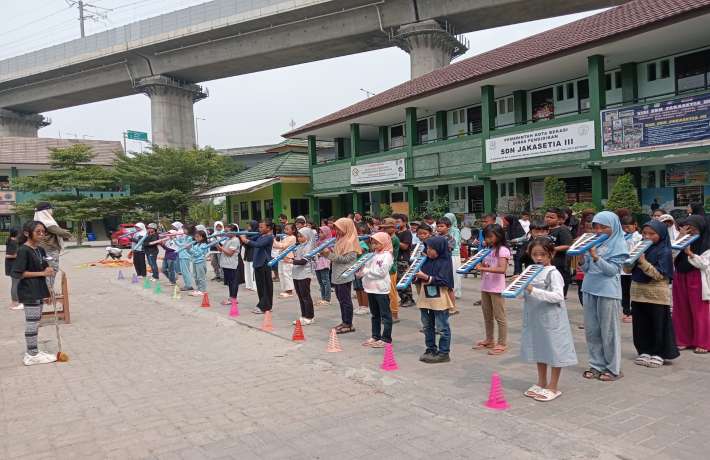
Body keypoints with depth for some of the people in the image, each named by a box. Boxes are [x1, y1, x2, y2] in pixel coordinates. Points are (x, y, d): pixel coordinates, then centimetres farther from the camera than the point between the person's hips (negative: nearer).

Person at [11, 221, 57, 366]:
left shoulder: (40, 250, 10)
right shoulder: (23, 250, -15)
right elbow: (17, 273, -17)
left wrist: (48, 270, -3)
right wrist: (42, 273, -18)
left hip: (38, 291, 9)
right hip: (29, 292, -9)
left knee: (35, 322, 15)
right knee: (32, 322, -4)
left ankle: (32, 352, 25)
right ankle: (32, 355, 4)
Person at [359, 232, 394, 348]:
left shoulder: (386, 255, -10)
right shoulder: (373, 254, 13)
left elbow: (382, 272, -19)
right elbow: (366, 267, 14)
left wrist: (366, 271, -15)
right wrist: (360, 270, -8)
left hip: (381, 289, -8)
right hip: (371, 288, 8)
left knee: (385, 314, 1)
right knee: (374, 314, 16)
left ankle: (386, 338, 6)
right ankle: (375, 336, 26)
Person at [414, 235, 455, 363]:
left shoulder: (445, 262, -11)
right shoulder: (427, 261, 7)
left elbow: (443, 281, -19)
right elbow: (421, 278, 14)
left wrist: (427, 277, -25)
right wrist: (416, 277, -8)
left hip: (440, 300, -7)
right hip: (426, 298, 7)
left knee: (442, 327, 3)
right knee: (427, 326, 16)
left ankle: (443, 353, 12)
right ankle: (430, 349, 29)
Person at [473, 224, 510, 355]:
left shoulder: (502, 250, -12)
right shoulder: (488, 250, 12)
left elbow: (502, 269, -24)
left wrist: (484, 268, -29)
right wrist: (480, 266, -5)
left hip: (496, 288, -8)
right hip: (485, 287, 8)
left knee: (499, 317, 0)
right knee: (487, 315, 16)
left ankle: (502, 344, 8)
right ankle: (489, 340, 29)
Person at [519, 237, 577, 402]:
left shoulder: (553, 273, -13)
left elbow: (558, 296, -24)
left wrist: (534, 291, -31)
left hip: (551, 319, -7)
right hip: (535, 318, 7)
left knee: (553, 350, 3)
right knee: (539, 349, 16)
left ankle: (553, 387, 15)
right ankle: (541, 382, 30)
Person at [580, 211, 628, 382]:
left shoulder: (618, 244, -3)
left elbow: (612, 269, -12)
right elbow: (585, 268, 10)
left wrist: (596, 257, -23)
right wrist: (581, 256, -8)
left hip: (608, 291, -5)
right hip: (590, 289, 5)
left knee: (609, 331, 2)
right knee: (591, 331, 10)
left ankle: (613, 368, 13)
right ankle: (596, 365, 22)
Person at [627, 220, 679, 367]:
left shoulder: (665, 252, -9)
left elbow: (659, 275, -18)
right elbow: (627, 270, 5)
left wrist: (643, 262, -27)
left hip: (657, 295, -5)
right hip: (638, 292, 5)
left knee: (658, 326, 5)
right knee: (641, 325, 11)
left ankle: (658, 354, 16)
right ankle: (645, 351, 23)